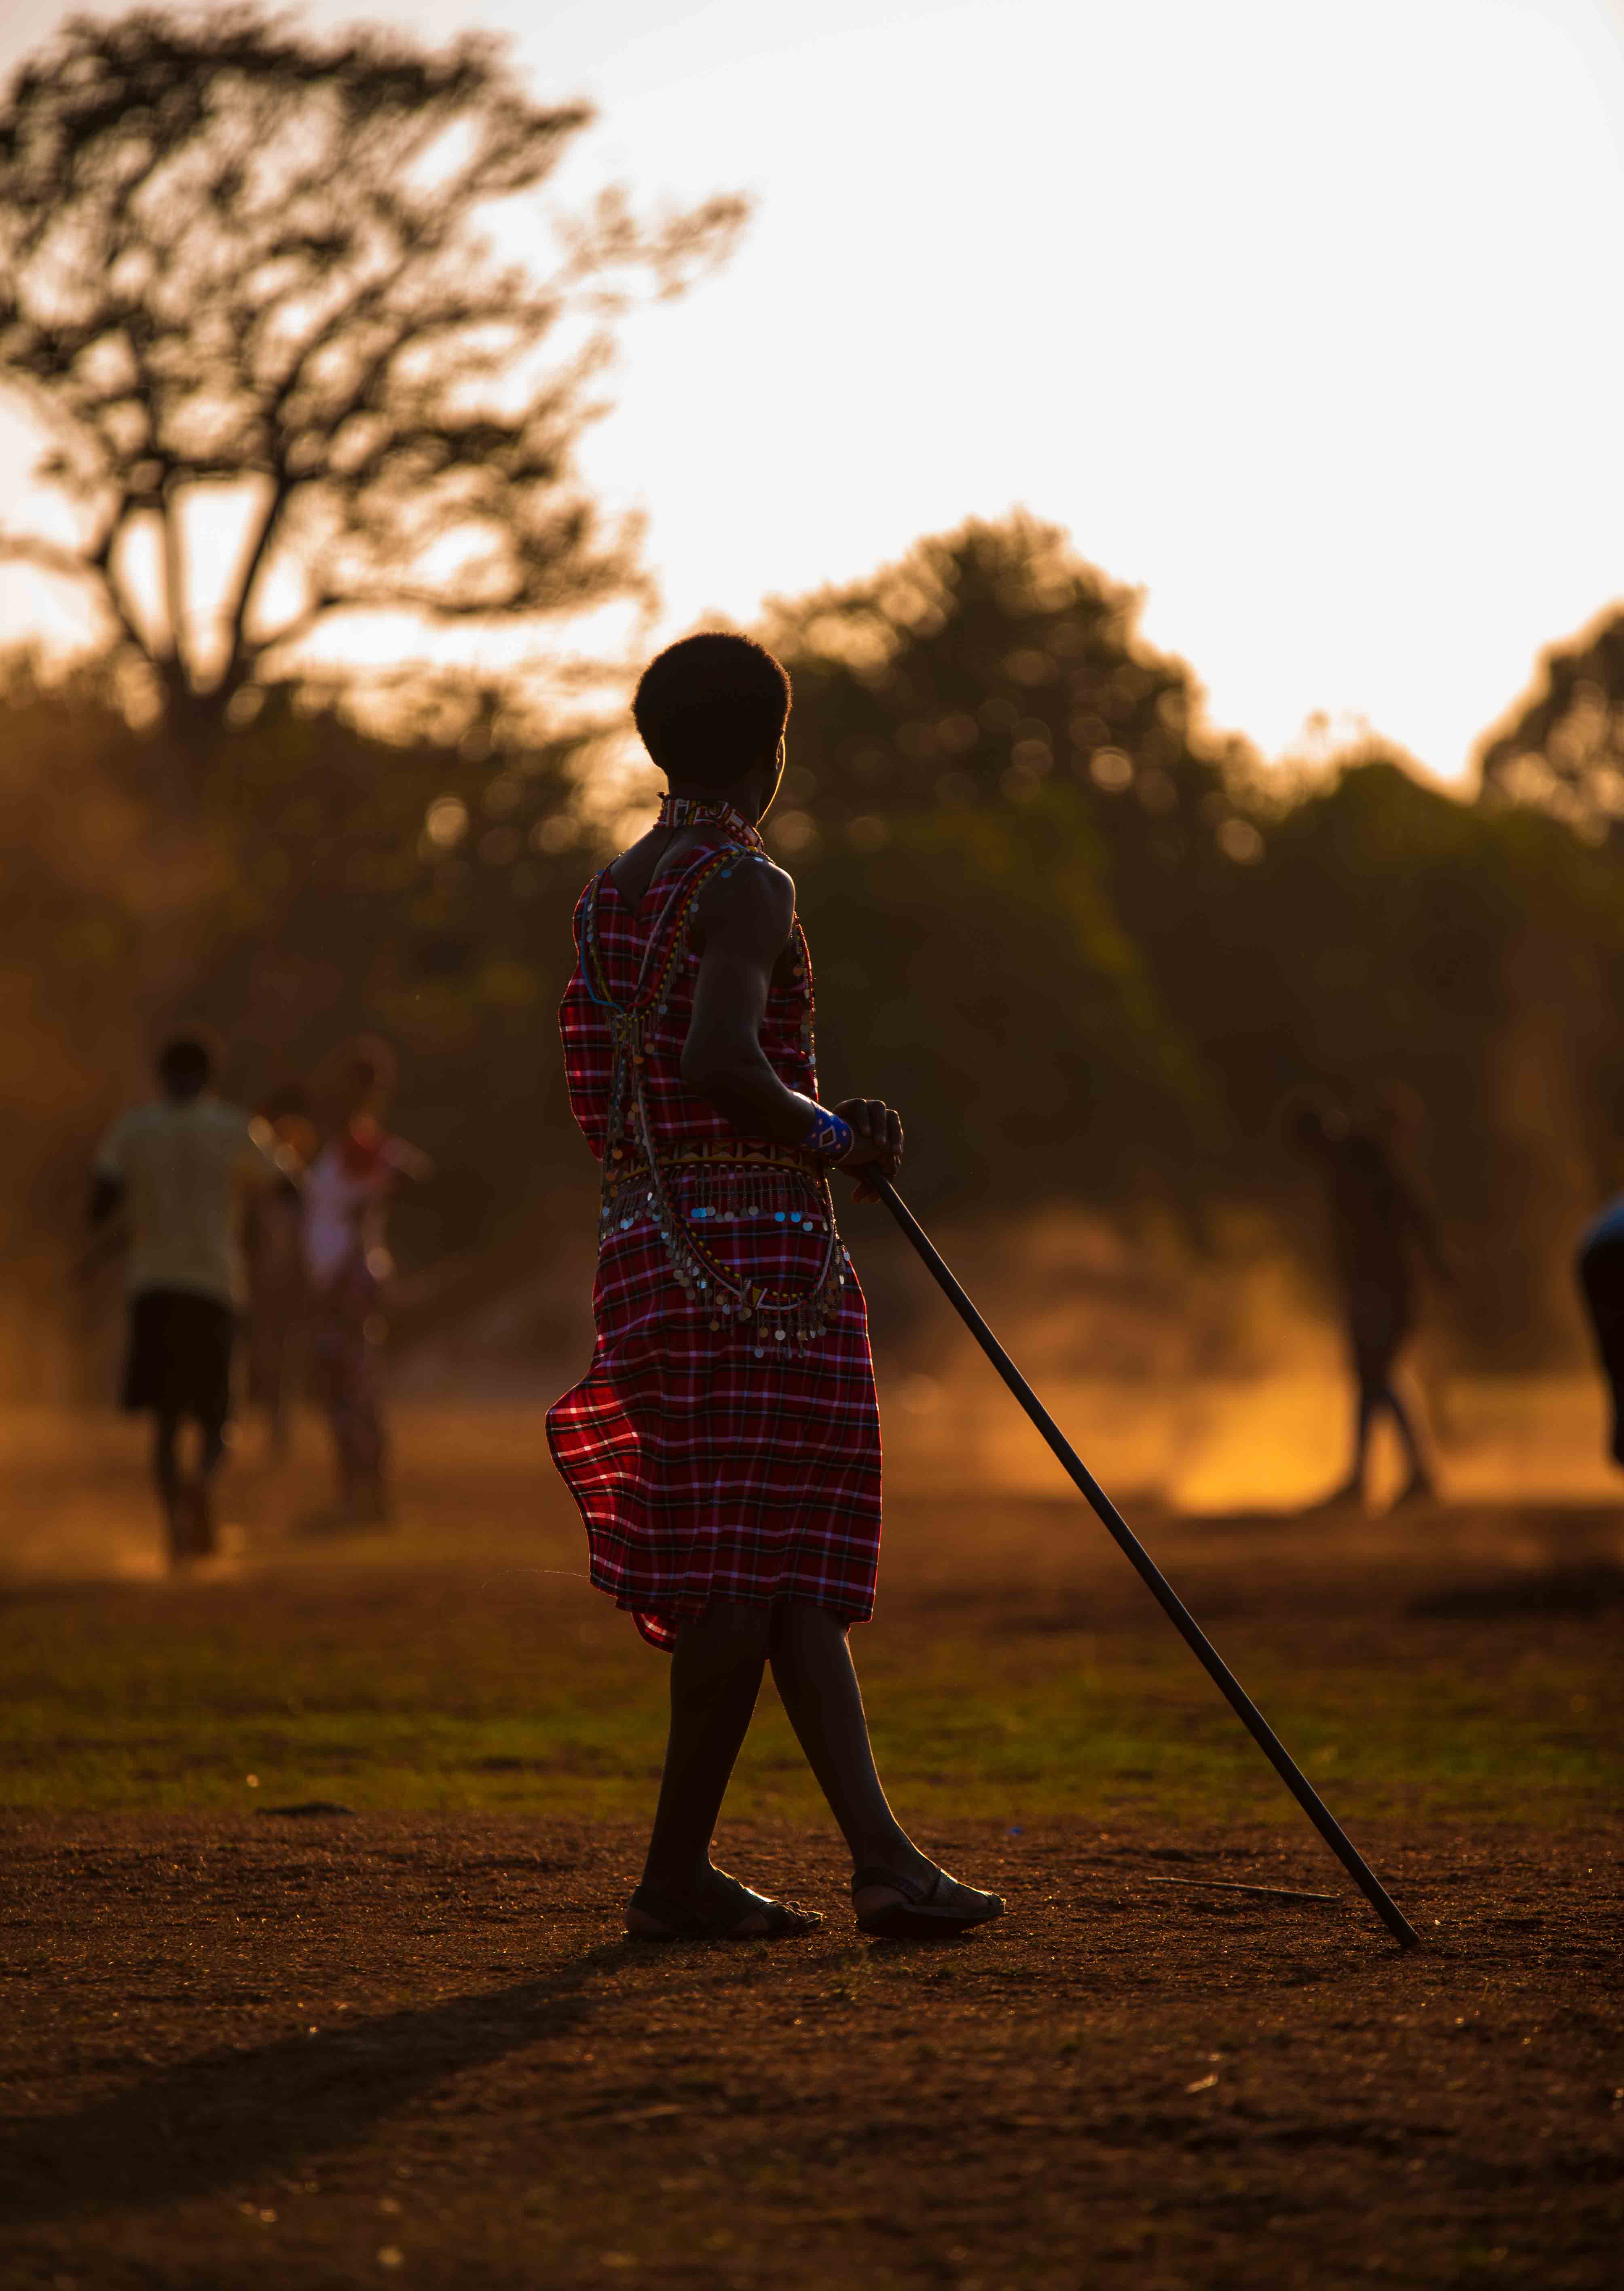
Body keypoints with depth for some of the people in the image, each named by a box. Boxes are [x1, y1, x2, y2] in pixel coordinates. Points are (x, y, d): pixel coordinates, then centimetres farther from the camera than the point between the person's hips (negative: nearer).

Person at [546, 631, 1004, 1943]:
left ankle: (880, 1855, 6)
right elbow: (721, 1061, -27)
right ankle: (680, 1872, 2)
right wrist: (833, 1137, -9)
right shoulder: (750, 888, -11)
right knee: (758, 1572, -3)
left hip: (647, 1243, 9)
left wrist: (826, 1134, 17)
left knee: (790, 1574, 8)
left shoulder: (611, 896, 16)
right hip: (755, 1255, -9)